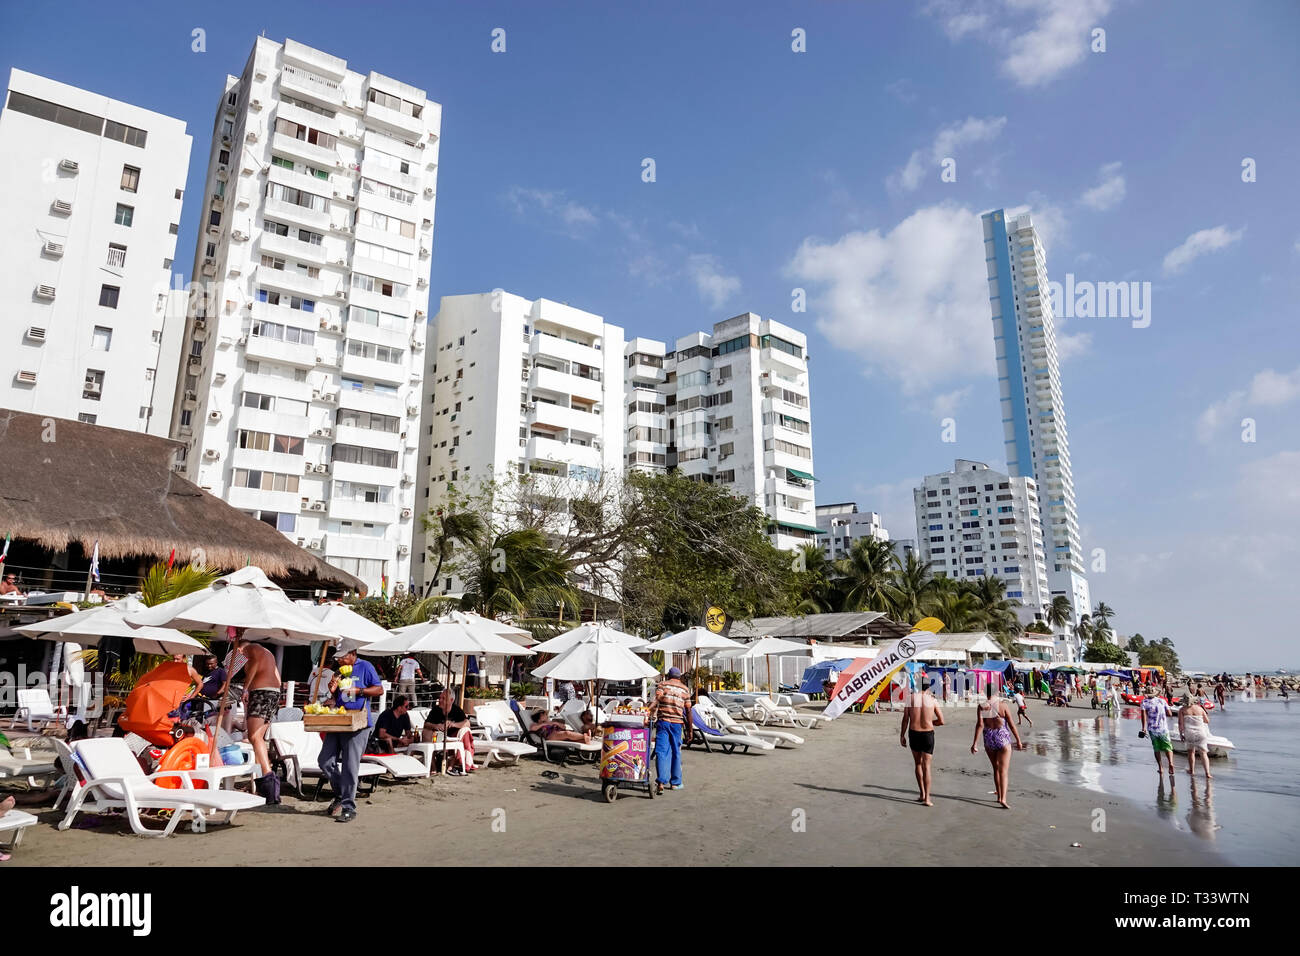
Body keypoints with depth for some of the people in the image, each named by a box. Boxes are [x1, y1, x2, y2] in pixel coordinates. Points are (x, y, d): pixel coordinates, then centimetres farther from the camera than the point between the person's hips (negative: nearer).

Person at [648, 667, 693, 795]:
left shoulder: (662, 684, 5)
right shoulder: (685, 689, 10)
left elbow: (656, 700, -12)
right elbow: (688, 711, 9)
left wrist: (651, 716, -18)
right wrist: (689, 728, 14)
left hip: (663, 721, -1)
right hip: (677, 723, 2)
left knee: (661, 752, -4)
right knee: (676, 753, 13)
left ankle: (661, 782, -17)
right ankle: (675, 783, 20)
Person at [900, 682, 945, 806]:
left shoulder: (910, 697, -2)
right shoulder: (932, 700, -3)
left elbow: (905, 719, -3)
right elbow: (941, 721, -1)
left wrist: (902, 736, 4)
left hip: (913, 733, 1)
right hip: (928, 734, -1)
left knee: (918, 763, 19)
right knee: (926, 766, 4)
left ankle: (922, 794, 18)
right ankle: (927, 798, 1)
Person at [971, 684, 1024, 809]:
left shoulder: (981, 707, -6)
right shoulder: (1002, 705, -8)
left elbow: (980, 724, -14)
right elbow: (1011, 724, -6)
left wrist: (975, 743, -12)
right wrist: (1018, 740, 4)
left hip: (989, 739, 2)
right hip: (1003, 738, -2)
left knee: (996, 768, 20)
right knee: (1004, 770, -3)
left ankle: (999, 796, 27)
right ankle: (1003, 799, -17)